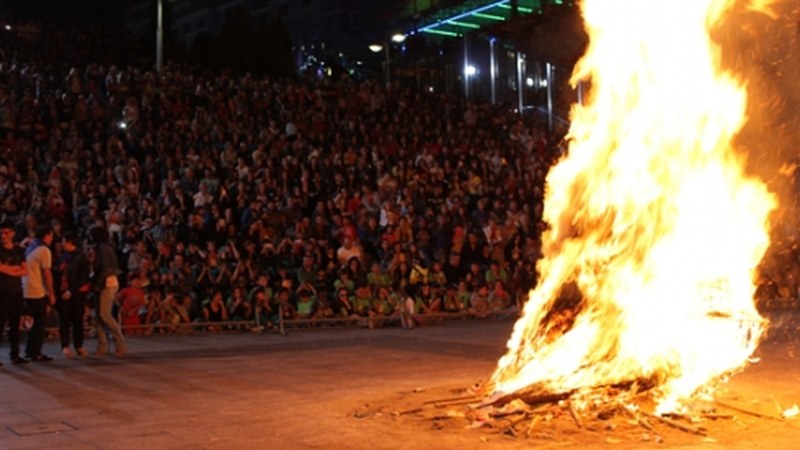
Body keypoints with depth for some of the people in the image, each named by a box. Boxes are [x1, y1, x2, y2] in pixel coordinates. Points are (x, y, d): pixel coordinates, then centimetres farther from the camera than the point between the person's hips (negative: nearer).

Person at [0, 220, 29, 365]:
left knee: (15, 324, 8)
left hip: (17, 292, 5)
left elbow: (25, 271, 5)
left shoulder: (19, 250, 11)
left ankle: (15, 355, 13)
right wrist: (15, 268, -5)